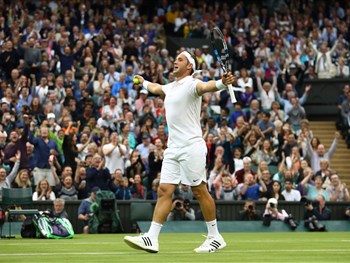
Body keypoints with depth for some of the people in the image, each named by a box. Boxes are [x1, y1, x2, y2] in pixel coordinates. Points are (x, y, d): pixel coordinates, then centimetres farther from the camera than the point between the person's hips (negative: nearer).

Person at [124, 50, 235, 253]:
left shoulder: (191, 84, -8)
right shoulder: (170, 88, 19)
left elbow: (206, 86, -32)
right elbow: (155, 88, 43)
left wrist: (222, 83, -53)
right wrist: (143, 82, 61)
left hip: (191, 147, -8)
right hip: (173, 148, 8)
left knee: (200, 191, -3)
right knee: (164, 191, 1)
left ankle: (215, 237, 6)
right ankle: (152, 238, -4)